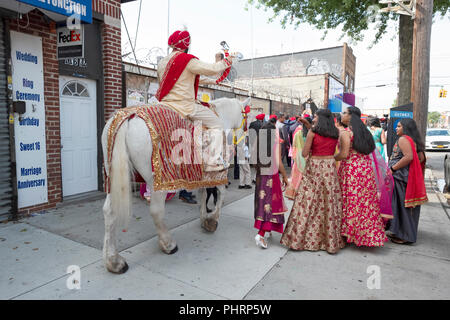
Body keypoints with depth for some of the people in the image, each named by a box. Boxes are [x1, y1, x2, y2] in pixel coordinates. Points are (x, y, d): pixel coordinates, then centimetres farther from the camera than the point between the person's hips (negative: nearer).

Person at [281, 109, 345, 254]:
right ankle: (331, 240, 16)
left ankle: (304, 238, 10)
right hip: (330, 168, 4)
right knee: (330, 203, 8)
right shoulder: (336, 133, 7)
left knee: (309, 202, 3)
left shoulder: (313, 132, -6)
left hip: (314, 168, -4)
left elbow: (304, 153, -4)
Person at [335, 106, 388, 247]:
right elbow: (369, 150, 15)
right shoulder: (363, 131, 13)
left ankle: (348, 232, 11)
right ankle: (369, 233, 20)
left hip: (351, 169, -7)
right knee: (366, 201, 11)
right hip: (366, 168, 7)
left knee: (351, 200, 1)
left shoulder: (345, 132, -11)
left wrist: (331, 159, -2)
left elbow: (344, 154, -16)